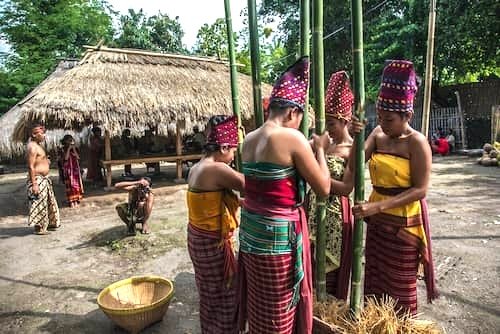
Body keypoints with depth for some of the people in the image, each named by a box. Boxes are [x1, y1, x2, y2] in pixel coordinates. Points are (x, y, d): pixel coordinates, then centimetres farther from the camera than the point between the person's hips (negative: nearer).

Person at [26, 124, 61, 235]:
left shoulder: (38, 145, 14)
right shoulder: (32, 147, -17)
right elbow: (31, 167, -22)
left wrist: (46, 161, 10)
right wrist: (34, 184, -25)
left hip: (44, 179, 11)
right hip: (37, 179, -11)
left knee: (49, 202, 19)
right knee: (39, 204, -2)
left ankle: (50, 222, 33)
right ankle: (39, 228, 9)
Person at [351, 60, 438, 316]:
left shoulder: (417, 142, -15)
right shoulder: (378, 134, 2)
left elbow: (420, 190, -19)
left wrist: (377, 206, -26)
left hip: (404, 223, -5)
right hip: (377, 220, 6)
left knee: (400, 286, 11)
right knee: (374, 279, 17)